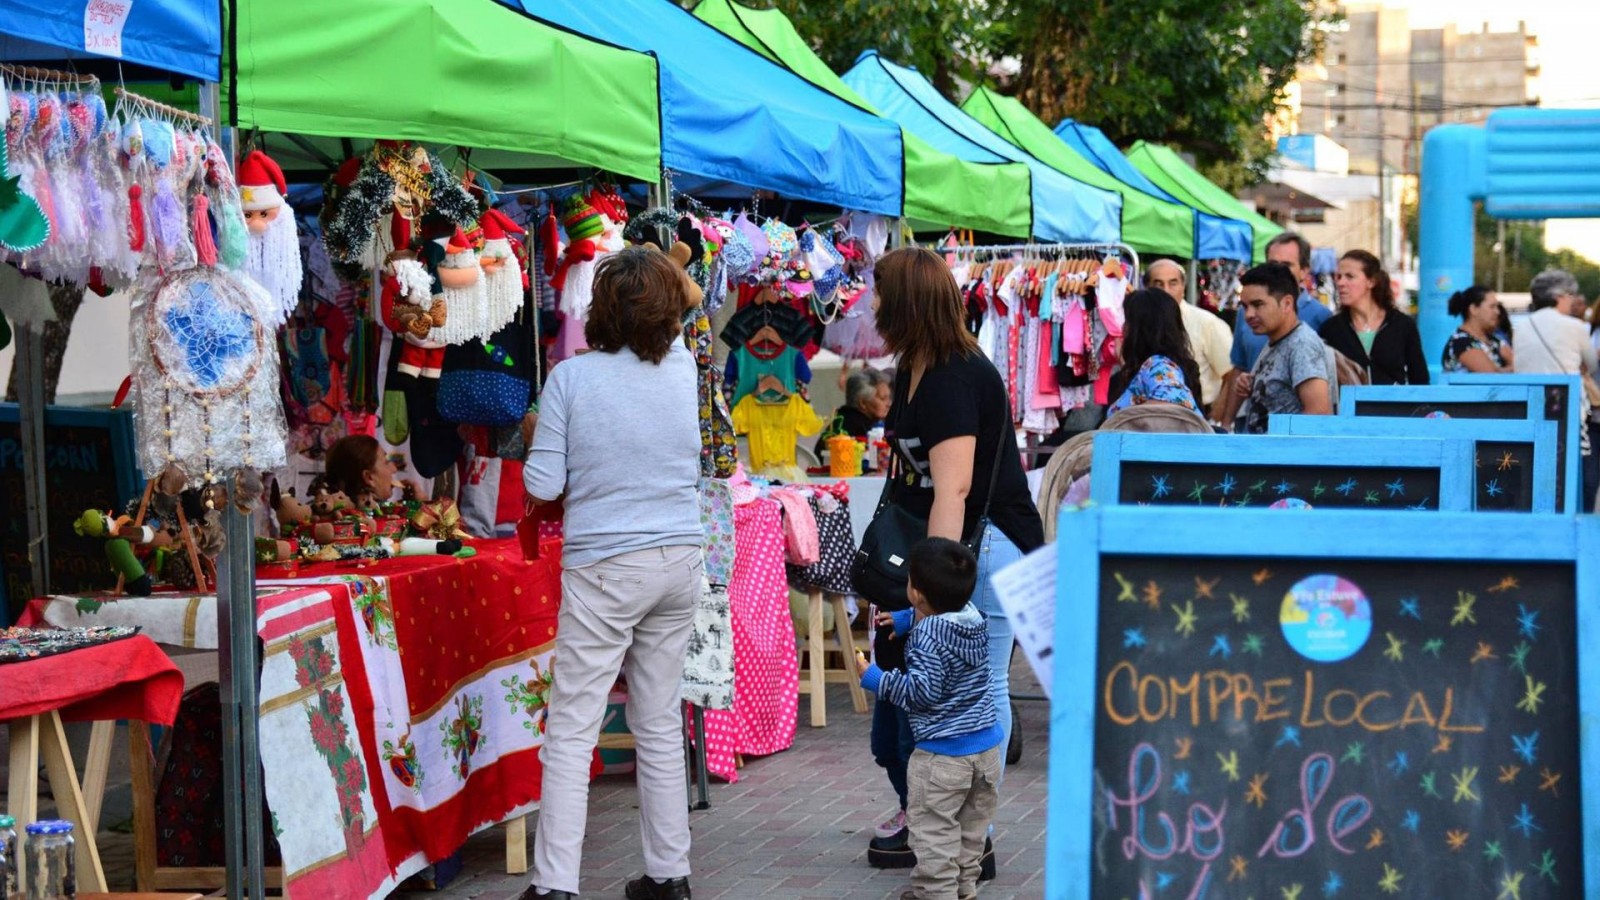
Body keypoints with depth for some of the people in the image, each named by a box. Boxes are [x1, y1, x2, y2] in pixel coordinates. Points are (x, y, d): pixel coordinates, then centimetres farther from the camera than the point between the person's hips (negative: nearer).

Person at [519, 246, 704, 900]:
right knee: (660, 724, 13)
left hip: (604, 566, -4)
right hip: (680, 559, 5)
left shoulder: (571, 378, -10)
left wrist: (536, 438, 10)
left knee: (571, 731, -2)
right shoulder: (682, 367, 1)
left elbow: (541, 485, -8)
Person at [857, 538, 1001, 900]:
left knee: (934, 828, -1)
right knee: (973, 824, 20)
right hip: (986, 745, 9)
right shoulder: (973, 616, 3)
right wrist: (907, 619, 26)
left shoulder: (927, 639, -21)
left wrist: (875, 679, -14)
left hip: (943, 754, -9)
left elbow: (921, 691, -23)